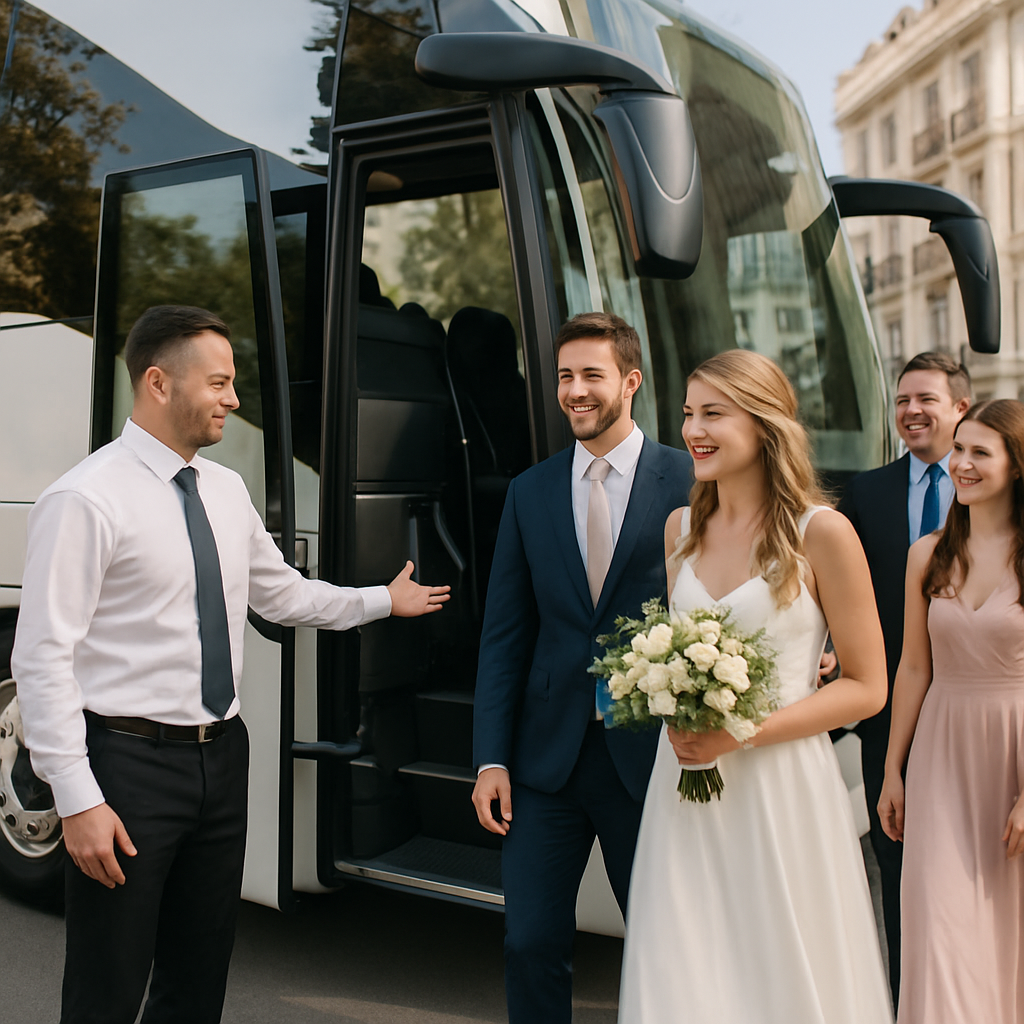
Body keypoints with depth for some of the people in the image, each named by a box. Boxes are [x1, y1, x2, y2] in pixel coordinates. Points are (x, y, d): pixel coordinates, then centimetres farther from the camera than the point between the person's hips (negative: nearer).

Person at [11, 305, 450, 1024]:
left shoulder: (227, 491, 8)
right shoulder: (85, 500, -14)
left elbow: (283, 594, 22)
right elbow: (43, 657, -16)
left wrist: (386, 600, 25)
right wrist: (78, 801, -18)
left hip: (221, 755, 7)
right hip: (130, 761, -7)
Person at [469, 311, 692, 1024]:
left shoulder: (691, 480, -3)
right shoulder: (530, 493, 7)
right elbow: (504, 634, 6)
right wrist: (491, 757, 1)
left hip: (651, 752, -2)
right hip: (546, 756, 3)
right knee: (531, 944, 8)